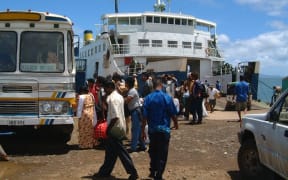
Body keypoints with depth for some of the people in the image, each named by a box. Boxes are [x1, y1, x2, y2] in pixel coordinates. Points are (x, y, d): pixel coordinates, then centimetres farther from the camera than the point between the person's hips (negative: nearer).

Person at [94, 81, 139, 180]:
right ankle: (104, 171, 24)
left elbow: (115, 116, -25)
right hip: (119, 127, 10)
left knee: (120, 151, -3)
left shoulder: (112, 98, -18)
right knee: (110, 150, 15)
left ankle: (133, 172, 2)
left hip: (115, 128, -10)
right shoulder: (119, 96, 13)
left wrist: (108, 128, -18)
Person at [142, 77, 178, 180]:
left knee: (153, 151, 20)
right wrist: (176, 124, 14)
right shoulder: (167, 97, -10)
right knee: (162, 153, 6)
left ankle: (152, 172, 31)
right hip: (164, 129, -2)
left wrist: (143, 129, 3)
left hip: (152, 129, 3)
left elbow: (144, 115, -6)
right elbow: (173, 114, -4)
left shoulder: (148, 98, -5)